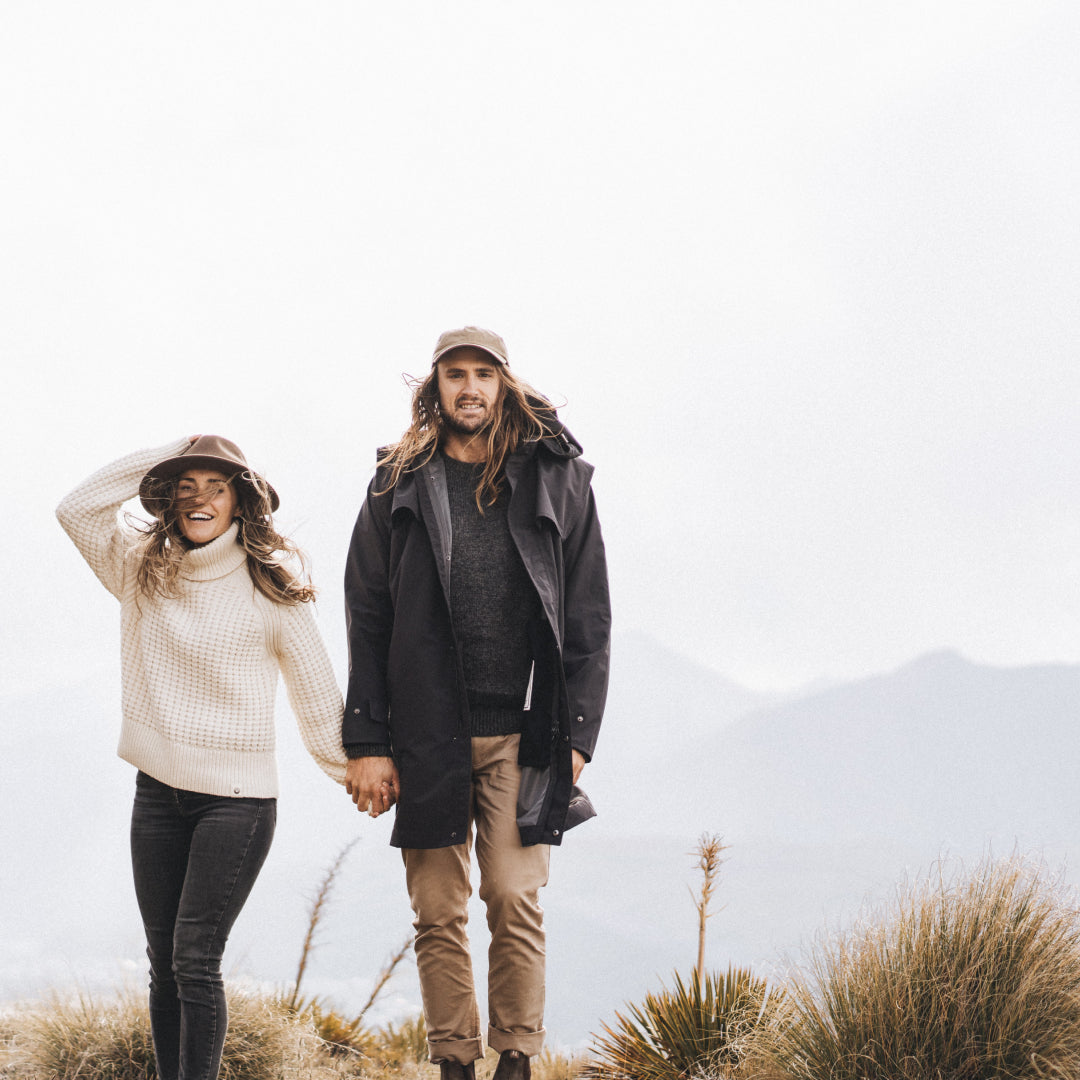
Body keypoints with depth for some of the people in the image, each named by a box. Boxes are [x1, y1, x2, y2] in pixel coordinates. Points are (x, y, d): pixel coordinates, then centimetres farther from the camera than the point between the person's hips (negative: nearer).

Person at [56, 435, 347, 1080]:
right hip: (158, 790, 5)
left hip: (237, 796, -5)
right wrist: (164, 458, 0)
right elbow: (78, 508, 1)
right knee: (164, 966, 7)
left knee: (195, 961, -11)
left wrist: (348, 769, 8)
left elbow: (314, 685, 2)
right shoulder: (143, 571, 7)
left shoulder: (269, 588, -5)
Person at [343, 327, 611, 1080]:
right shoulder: (399, 486, 7)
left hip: (520, 734, -1)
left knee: (516, 902, -6)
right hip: (426, 734, 1)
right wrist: (367, 743, -1)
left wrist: (577, 732, -1)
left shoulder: (557, 479, 6)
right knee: (439, 913, 2)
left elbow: (588, 616, 6)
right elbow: (367, 618, 6)